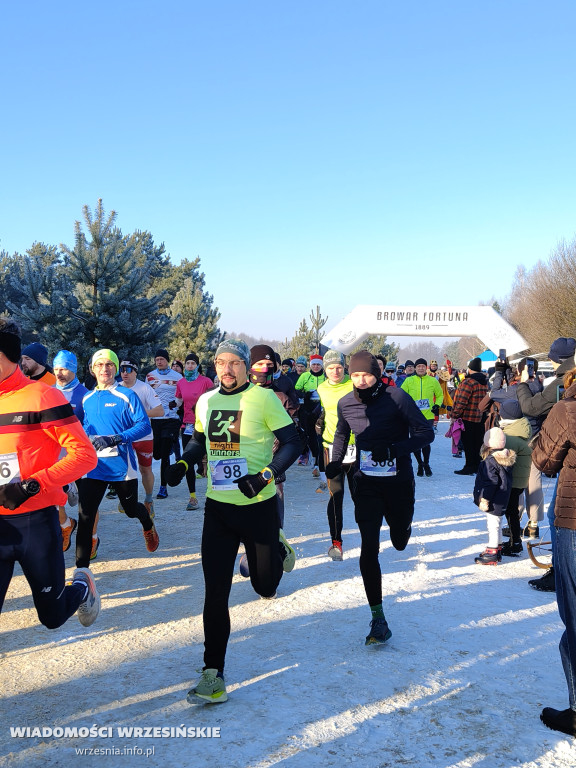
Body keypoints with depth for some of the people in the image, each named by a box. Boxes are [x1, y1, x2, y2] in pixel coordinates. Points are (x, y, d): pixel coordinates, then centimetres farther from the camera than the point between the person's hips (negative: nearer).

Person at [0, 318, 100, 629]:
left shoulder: (42, 396, -10)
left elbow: (85, 454, -14)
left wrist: (33, 485, -22)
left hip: (35, 521, -4)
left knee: (52, 617, 14)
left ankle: (82, 585, 41)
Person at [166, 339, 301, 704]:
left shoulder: (263, 397, -11)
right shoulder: (205, 402, 4)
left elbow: (292, 443, -10)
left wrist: (265, 475, -23)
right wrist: (184, 463, 0)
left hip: (258, 506, -3)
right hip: (218, 506, 3)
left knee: (266, 587, 11)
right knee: (216, 593, 1)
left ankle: (279, 549, 45)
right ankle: (214, 674, 13)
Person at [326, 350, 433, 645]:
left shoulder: (396, 398, -15)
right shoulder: (345, 404, -3)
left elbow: (426, 433, -13)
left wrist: (394, 449, -27)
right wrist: (335, 462, 2)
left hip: (399, 481, -1)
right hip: (366, 483, 2)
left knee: (400, 543, 17)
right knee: (368, 550, -9)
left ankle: (403, 525, 56)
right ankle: (378, 617, 1)